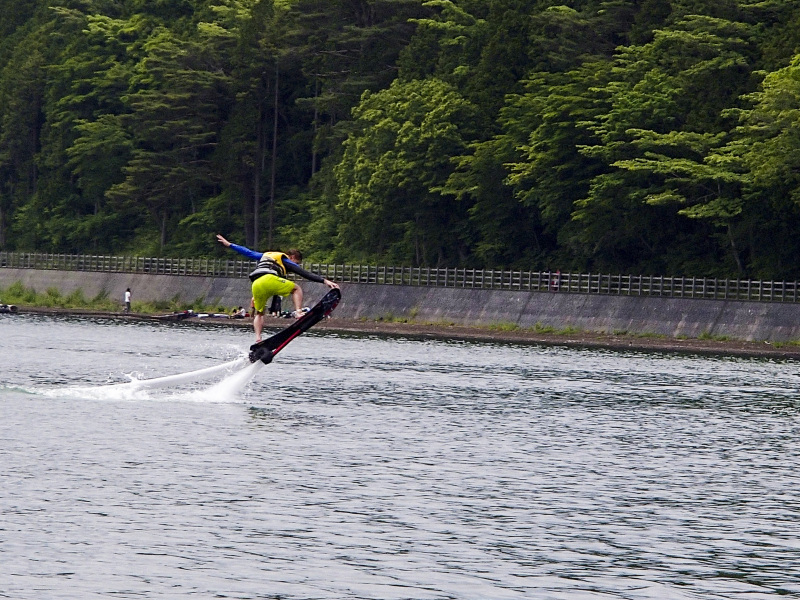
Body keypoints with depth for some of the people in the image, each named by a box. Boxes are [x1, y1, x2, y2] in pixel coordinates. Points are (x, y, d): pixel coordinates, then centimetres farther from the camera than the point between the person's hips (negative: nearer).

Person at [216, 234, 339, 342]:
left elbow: (249, 252, 42)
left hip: (256, 285, 5)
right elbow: (305, 274, 11)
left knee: (259, 313, 19)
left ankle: (258, 338, -2)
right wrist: (324, 280, 5)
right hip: (269, 279, -5)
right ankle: (298, 312, -8)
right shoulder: (286, 261, 21)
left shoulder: (266, 256, 37)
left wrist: (229, 245, 52)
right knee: (296, 289, 14)